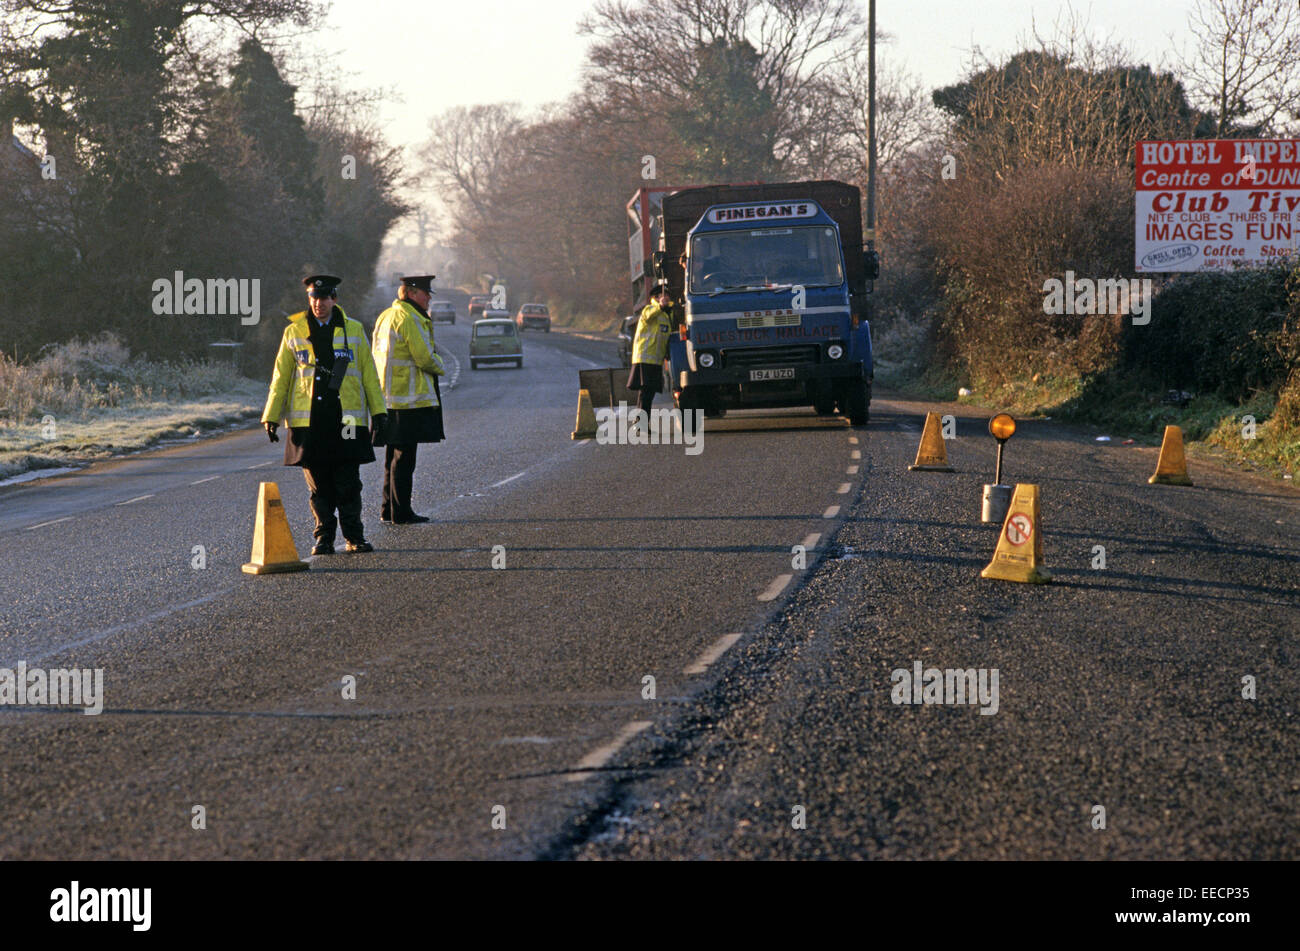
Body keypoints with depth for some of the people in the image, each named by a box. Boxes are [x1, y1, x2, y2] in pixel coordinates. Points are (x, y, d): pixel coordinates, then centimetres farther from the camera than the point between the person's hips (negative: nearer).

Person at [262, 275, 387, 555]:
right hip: (308, 421, 0)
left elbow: (369, 375, 10)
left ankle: (354, 537, 9)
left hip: (346, 421, 0)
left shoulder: (354, 330, 8)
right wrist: (271, 417, 5)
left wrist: (378, 414, 5)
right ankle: (323, 538, 12)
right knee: (318, 486, 3)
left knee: (348, 484, -1)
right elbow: (281, 377, 10)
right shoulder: (294, 332, 7)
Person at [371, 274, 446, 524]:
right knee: (404, 456, -5)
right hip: (409, 399, -10)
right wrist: (439, 366, 2)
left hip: (387, 397, 10)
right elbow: (425, 358, -19)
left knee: (394, 454, 16)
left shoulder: (384, 317, 16)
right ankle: (401, 513, -3)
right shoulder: (410, 319, -15)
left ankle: (388, 509, 21)